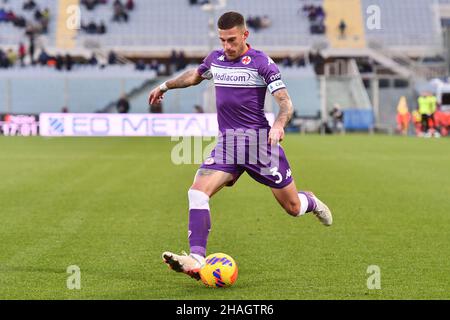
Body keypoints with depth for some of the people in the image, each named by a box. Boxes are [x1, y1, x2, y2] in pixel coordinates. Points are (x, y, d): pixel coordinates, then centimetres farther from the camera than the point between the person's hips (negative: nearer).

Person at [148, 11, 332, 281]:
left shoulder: (261, 62, -8)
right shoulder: (215, 59, 9)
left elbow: (286, 102, -12)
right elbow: (194, 75, 33)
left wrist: (279, 125, -32)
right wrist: (165, 86, 41)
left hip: (259, 140, -4)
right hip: (227, 143, 4)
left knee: (292, 207, 5)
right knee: (197, 192, -20)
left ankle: (311, 202, 44)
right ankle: (197, 260, -27)